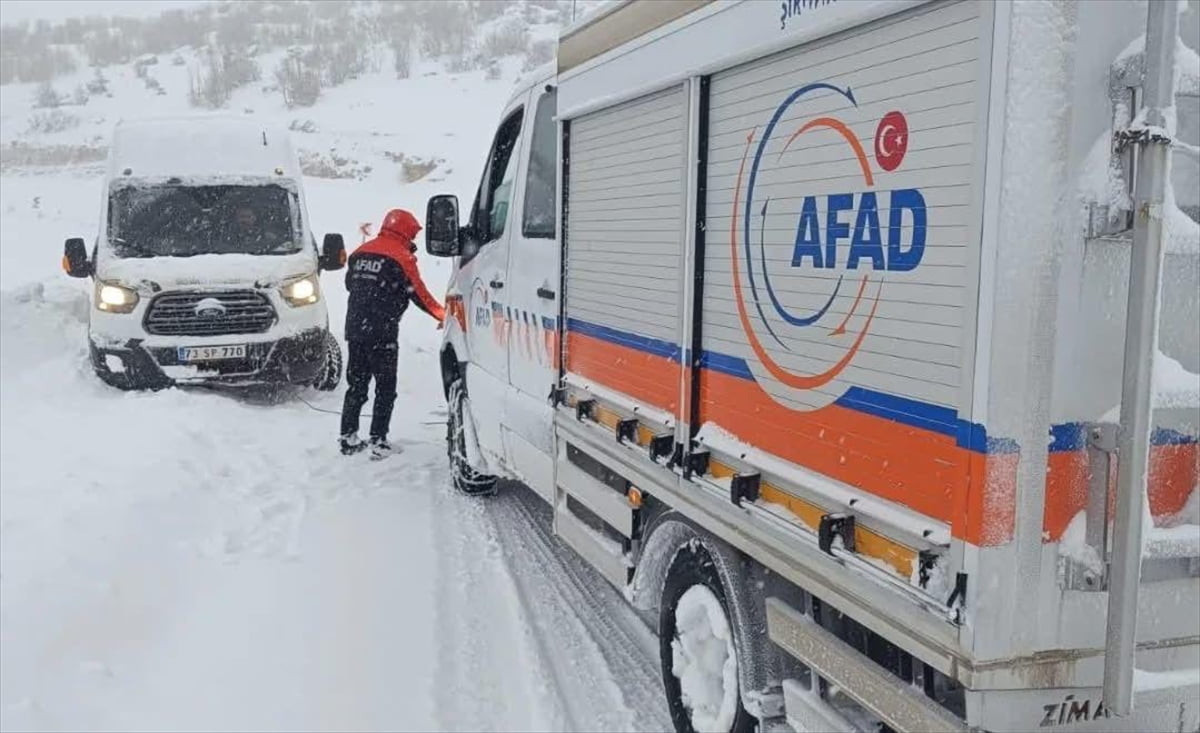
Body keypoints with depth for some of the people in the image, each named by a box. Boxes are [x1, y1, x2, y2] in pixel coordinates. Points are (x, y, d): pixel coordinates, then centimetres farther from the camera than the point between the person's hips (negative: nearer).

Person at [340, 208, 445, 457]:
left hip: (354, 328, 6)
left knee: (356, 383, 15)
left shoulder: (361, 252, 12)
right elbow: (418, 293, -6)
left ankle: (348, 437, 16)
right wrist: (442, 316, 5)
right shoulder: (401, 257, -8)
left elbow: (350, 283, 20)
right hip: (382, 334, -6)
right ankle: (378, 441, -2)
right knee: (386, 388, 2)